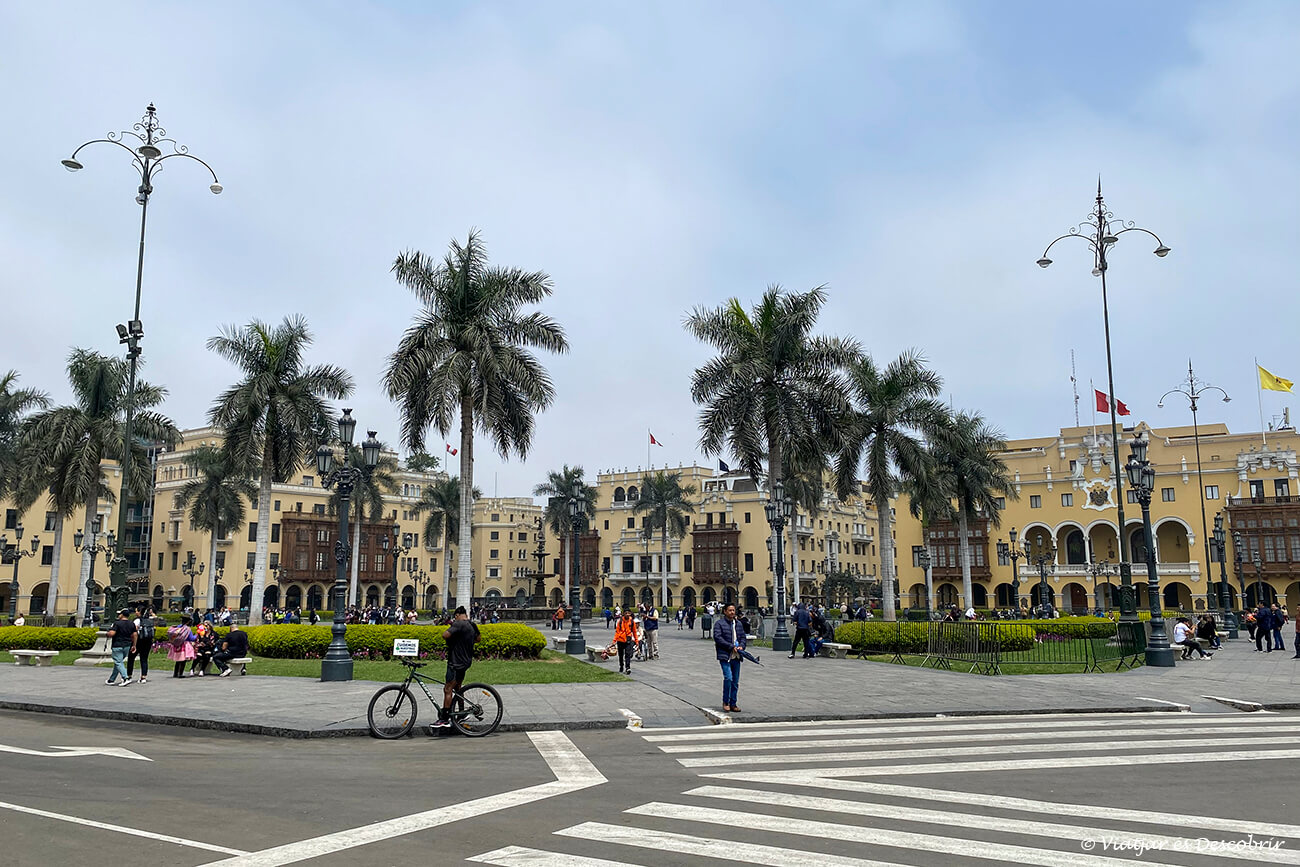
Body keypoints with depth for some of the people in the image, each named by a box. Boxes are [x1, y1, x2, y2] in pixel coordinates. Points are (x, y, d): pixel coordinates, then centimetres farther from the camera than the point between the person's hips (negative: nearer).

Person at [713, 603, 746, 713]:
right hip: (725, 655, -6)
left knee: (735, 681, 8)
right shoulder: (719, 623, -4)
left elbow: (743, 636, 18)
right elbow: (718, 638, -12)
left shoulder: (738, 623, 15)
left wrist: (741, 646, -4)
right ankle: (725, 702, 1)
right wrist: (731, 647, -15)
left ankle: (733, 704, 17)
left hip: (736, 656, 6)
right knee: (728, 678, -16)